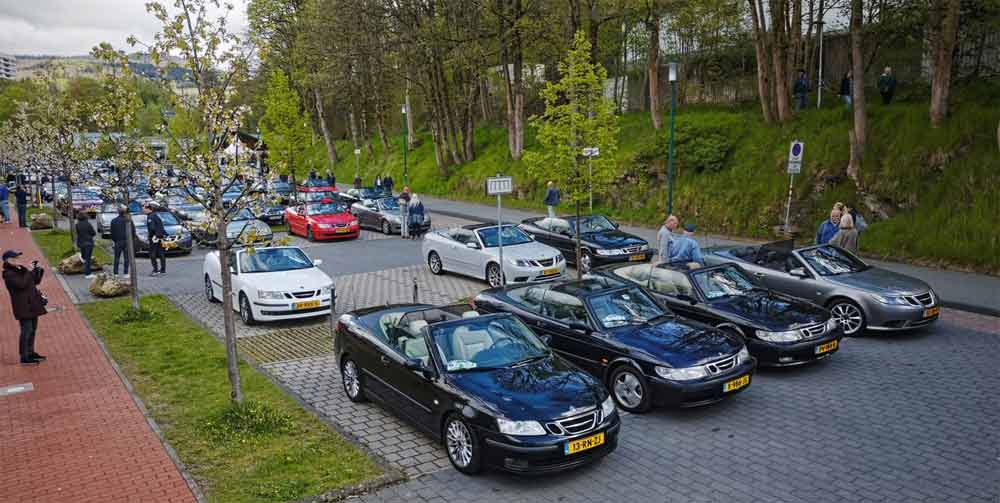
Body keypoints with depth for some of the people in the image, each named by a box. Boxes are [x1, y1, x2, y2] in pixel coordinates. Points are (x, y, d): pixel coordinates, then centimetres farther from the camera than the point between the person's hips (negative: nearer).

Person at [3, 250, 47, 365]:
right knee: (26, 331, -6)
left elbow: (36, 281, 17)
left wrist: (38, 270, 2)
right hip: (23, 307, -9)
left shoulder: (21, 270, 11)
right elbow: (22, 284, -27)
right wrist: (29, 272, -21)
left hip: (32, 304, 9)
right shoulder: (8, 274, -14)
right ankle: (24, 358, 0)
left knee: (33, 329, 16)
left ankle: (31, 353, 28)